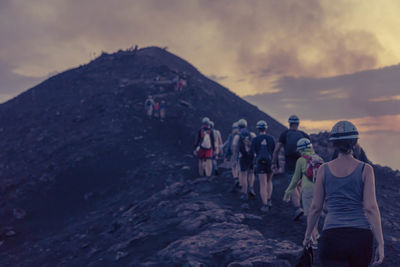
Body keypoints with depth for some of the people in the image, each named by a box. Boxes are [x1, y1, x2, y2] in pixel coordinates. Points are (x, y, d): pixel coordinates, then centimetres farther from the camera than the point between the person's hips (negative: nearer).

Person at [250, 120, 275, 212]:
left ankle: (265, 205, -3)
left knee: (263, 185, 0)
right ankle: (269, 201, 16)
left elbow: (252, 153, -4)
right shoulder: (271, 138, -1)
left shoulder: (255, 140, -6)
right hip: (270, 163, 2)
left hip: (260, 164, -2)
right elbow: (275, 151, 0)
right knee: (269, 182, 24)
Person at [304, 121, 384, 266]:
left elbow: (316, 207, 6)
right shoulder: (365, 169, -3)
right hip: (361, 237, 0)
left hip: (332, 238, 0)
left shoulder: (324, 170, 2)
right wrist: (380, 244, -6)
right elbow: (371, 208, -9)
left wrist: (307, 235, 20)